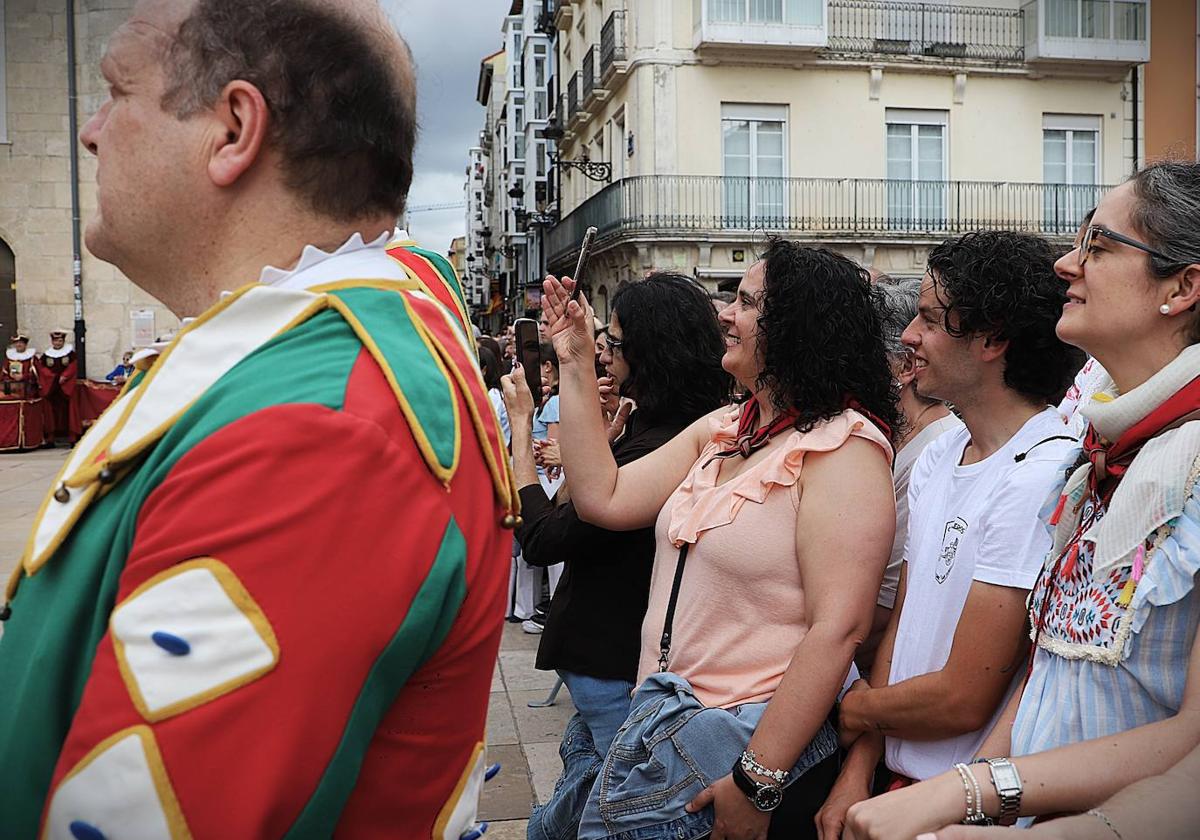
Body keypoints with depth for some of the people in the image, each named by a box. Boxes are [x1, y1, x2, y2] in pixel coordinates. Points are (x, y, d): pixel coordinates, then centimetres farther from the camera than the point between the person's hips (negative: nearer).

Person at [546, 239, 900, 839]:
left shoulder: (840, 446, -16)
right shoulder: (720, 430, 8)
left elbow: (838, 627, -22)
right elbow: (604, 499, 4)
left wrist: (758, 781, -23)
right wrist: (576, 366, 5)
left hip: (758, 741, -7)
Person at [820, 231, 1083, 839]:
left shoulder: (1040, 479, -24)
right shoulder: (938, 455, 4)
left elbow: (962, 700, -22)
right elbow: (902, 622, 6)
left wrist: (858, 707, -4)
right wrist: (859, 769, -1)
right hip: (904, 778, 7)